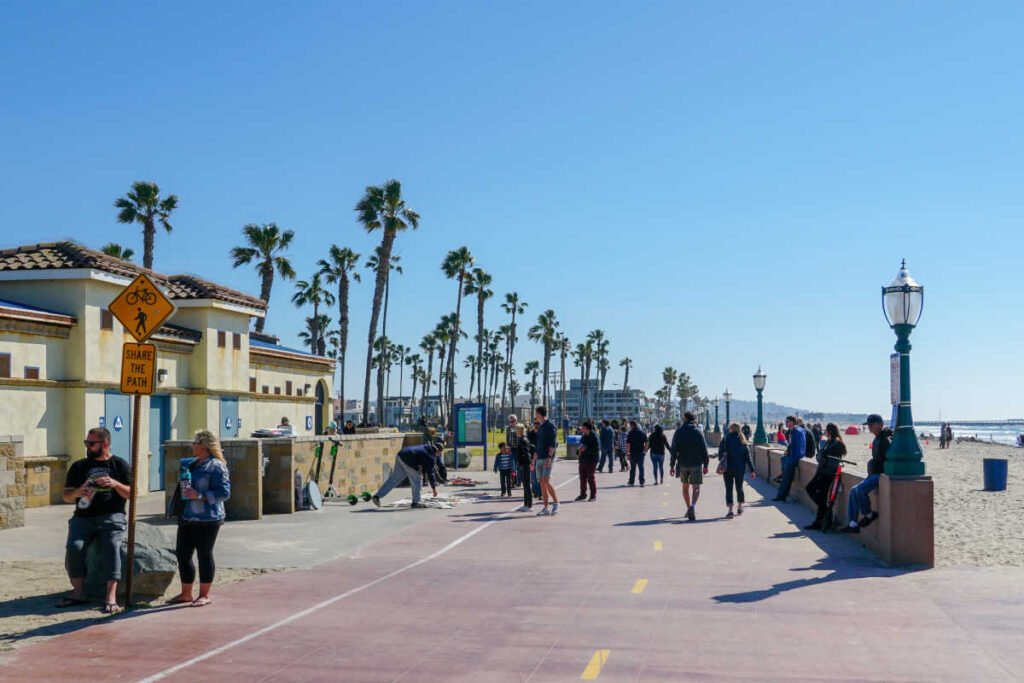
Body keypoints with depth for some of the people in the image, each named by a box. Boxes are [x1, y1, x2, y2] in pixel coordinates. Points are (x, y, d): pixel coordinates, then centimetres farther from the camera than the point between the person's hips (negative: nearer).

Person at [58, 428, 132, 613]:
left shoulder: (119, 464, 11)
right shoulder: (79, 466, 18)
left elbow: (131, 494, 7)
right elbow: (66, 495, 16)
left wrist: (115, 484, -11)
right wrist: (77, 492, -7)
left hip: (112, 516, -3)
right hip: (83, 517, 3)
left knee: (111, 546, -28)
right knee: (74, 546, -25)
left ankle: (111, 597, -34)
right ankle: (78, 593, -15)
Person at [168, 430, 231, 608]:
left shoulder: (216, 466, -10)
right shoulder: (192, 465, 18)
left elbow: (224, 492, -16)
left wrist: (199, 496, -23)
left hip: (207, 520, -9)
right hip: (187, 518, 9)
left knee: (204, 555, -1)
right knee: (182, 555, 9)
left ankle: (204, 595, 9)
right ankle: (186, 594, 21)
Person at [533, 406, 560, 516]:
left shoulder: (550, 426, -6)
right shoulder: (540, 428, 19)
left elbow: (552, 443, -15)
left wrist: (549, 457, -24)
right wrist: (533, 461, 23)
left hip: (547, 459, -8)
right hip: (539, 459, 8)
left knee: (546, 482, -17)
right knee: (542, 483, 4)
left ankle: (556, 504, -5)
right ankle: (546, 508, 6)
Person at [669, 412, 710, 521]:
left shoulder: (678, 432, -2)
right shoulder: (698, 432, -3)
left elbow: (674, 450, -4)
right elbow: (704, 450, -2)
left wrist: (672, 465, 0)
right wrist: (705, 465, 8)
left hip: (683, 464, 1)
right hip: (696, 464, -1)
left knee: (685, 487, 19)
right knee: (696, 488, -2)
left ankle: (689, 509, 24)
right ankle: (692, 506, -26)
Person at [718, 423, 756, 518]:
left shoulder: (726, 439, -7)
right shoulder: (742, 440, 1)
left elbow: (720, 454, -6)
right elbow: (748, 456, 0)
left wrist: (721, 464, 11)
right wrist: (751, 470, 2)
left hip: (728, 468, -3)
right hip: (740, 468, 3)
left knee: (729, 489, -1)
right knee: (739, 487, 18)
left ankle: (730, 510, -11)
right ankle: (739, 508, 32)